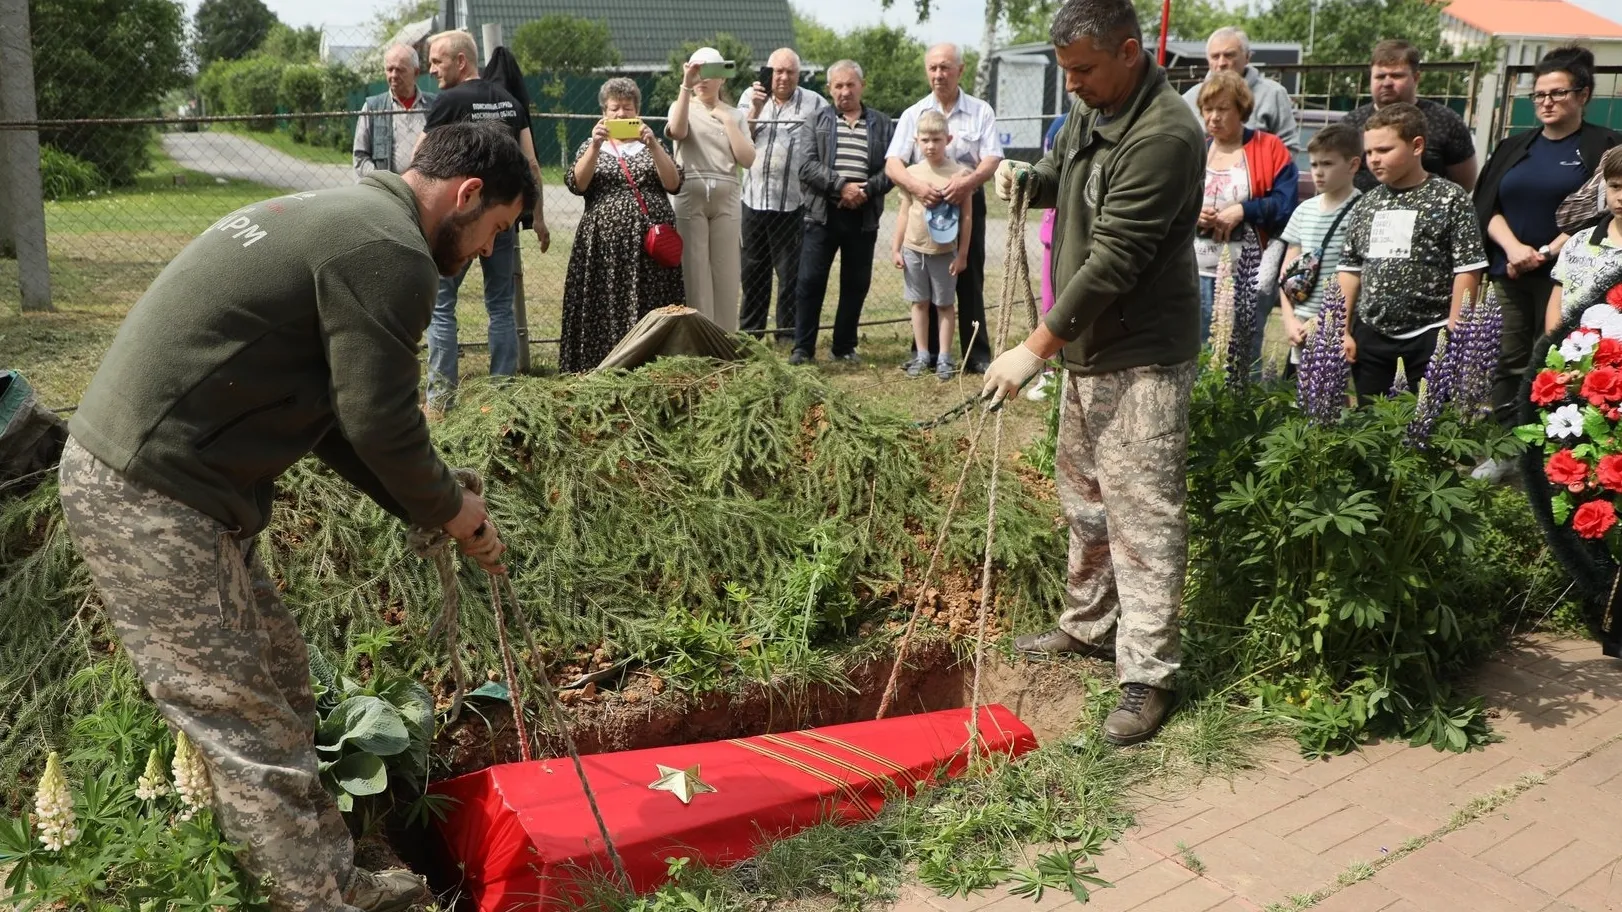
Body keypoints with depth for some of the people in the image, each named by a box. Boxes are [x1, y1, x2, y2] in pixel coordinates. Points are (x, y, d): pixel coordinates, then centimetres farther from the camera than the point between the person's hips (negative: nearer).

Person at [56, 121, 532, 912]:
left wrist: (425, 508, 16)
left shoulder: (342, 217, 17)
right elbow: (381, 424, -14)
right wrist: (450, 510, 4)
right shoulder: (389, 251, -16)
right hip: (151, 500, -11)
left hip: (130, 471, 11)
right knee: (251, 728, -2)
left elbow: (335, 417, 18)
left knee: (279, 686, 16)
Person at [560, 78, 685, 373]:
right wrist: (596, 145, -14)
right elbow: (576, 184, -4)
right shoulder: (591, 146, 14)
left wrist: (653, 145, -11)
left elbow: (673, 184, -2)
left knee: (650, 309, -3)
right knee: (606, 309, -3)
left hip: (650, 241, 0)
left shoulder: (651, 145, 14)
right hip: (605, 243, 0)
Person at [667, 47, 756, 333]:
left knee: (725, 272, 4)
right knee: (694, 271, -2)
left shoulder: (735, 115, 13)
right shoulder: (683, 107, 6)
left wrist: (727, 120, -2)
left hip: (725, 200, 3)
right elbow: (677, 131, -20)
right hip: (690, 199, -2)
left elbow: (747, 159, 0)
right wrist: (686, 86, -24)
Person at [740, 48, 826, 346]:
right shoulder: (751, 98, 12)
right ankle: (749, 330, 23)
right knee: (754, 268, 12)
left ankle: (788, 333, 8)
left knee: (790, 271, 0)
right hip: (754, 198, 4)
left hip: (793, 201, -4)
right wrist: (756, 109, -7)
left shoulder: (815, 104, 0)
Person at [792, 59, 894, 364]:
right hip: (823, 215, -1)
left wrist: (867, 190, -15)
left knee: (856, 284, 7)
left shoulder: (883, 124, 10)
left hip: (864, 217, 1)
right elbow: (807, 166, -5)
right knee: (810, 281, -3)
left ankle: (845, 347, 18)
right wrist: (841, 186, -16)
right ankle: (803, 347, 5)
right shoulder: (816, 121, 7)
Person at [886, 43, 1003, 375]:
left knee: (970, 282, 2)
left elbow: (992, 159, -9)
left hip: (968, 204, -1)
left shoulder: (981, 112, 0)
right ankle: (927, 351, 17)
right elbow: (892, 163, -7)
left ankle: (977, 355, 7)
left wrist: (968, 181, -31)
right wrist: (915, 185, -28)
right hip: (925, 206, 2)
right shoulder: (913, 114, 3)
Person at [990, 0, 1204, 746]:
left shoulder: (1163, 136, -23)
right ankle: (1087, 625, 37)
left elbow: (1112, 262, -26)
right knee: (1084, 497, 20)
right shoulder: (1090, 111, 7)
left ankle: (1147, 677, 4)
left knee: (1141, 517, -5)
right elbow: (1060, 171, 26)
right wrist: (1025, 178, 1)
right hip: (1087, 347, 10)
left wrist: (1035, 349, -24)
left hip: (1141, 359, -10)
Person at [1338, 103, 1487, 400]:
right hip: (1371, 334, 5)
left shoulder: (1450, 198, -6)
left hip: (1429, 334, -5)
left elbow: (1467, 271, -8)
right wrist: (1342, 330, 7)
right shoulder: (1366, 204, 9)